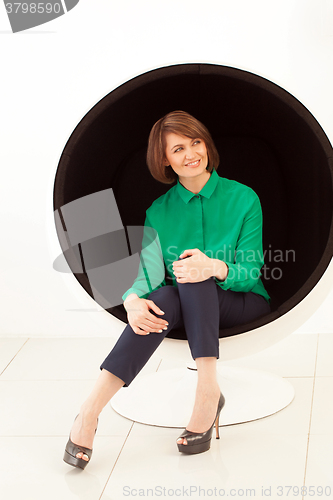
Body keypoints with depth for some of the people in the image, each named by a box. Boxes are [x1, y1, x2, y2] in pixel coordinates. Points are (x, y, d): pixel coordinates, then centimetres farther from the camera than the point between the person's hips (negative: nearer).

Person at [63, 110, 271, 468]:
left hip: (244, 304, -1)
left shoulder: (243, 198, -1)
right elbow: (148, 272, -6)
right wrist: (133, 301, -31)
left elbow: (251, 272, -8)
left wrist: (215, 268, -32)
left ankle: (207, 389, -42)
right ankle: (90, 412, -45)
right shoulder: (159, 211, 6)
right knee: (162, 298, -35)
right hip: (189, 309, 1)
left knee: (193, 275, -33)